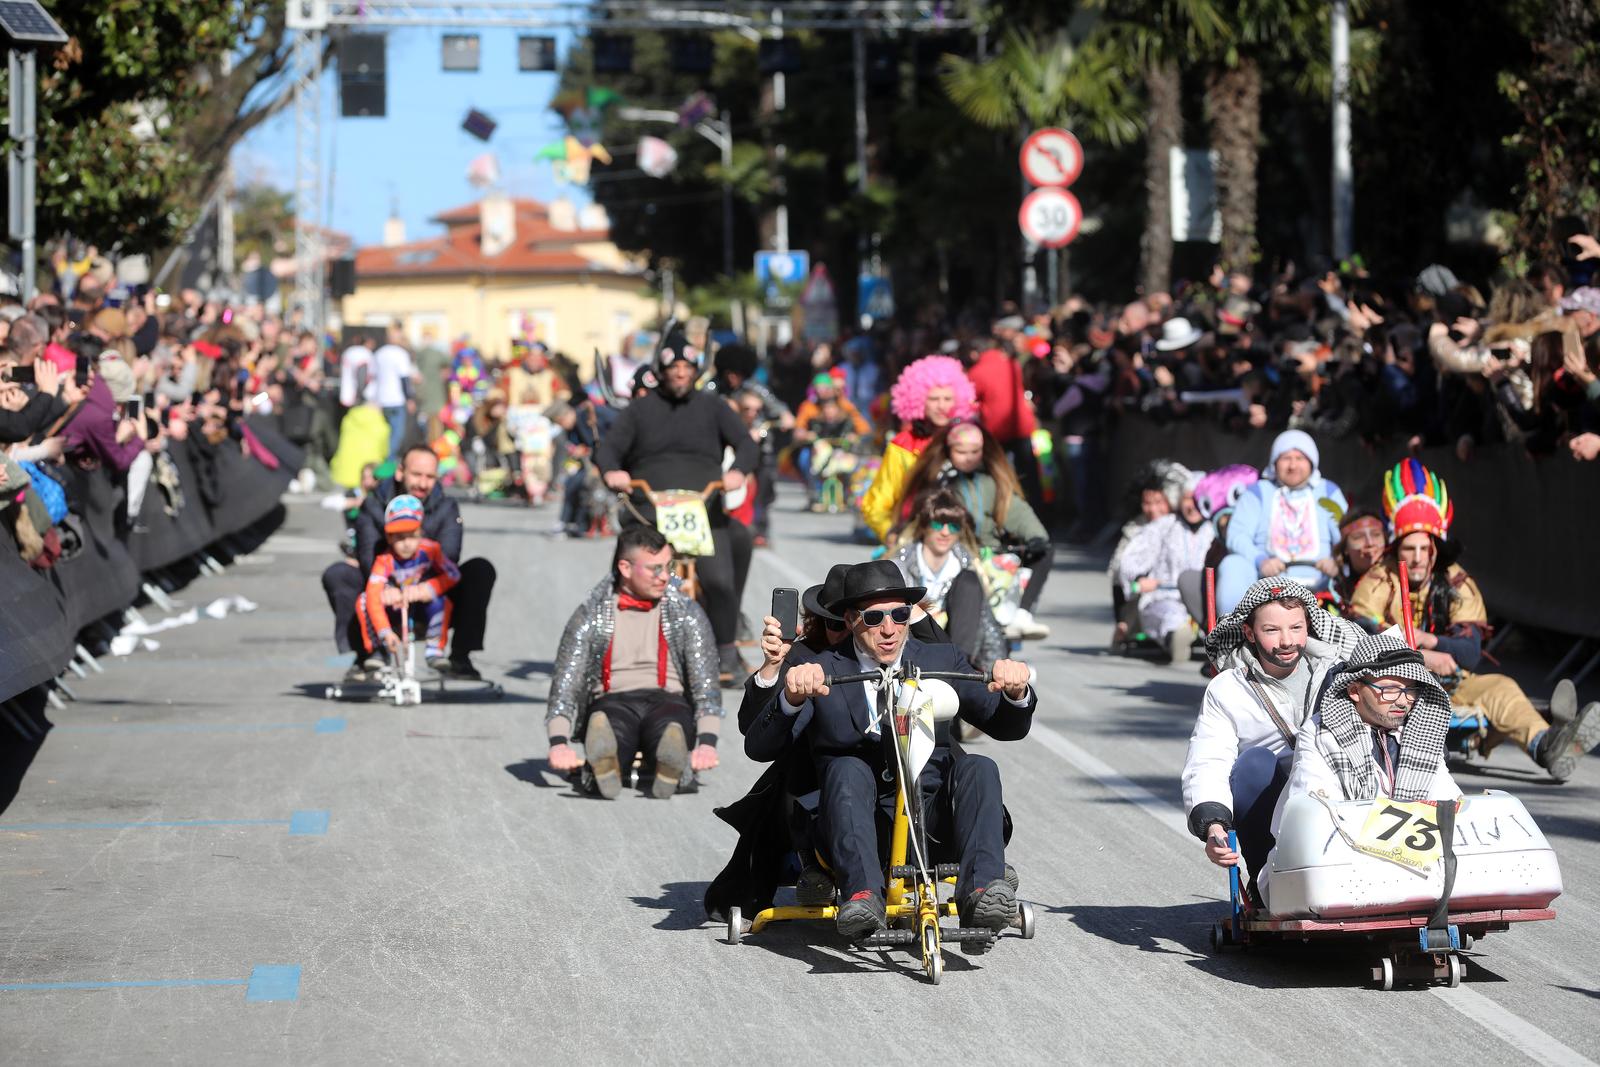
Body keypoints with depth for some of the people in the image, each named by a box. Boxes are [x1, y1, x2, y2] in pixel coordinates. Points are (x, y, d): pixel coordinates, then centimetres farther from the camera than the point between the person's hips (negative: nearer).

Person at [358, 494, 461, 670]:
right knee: (363, 601, -26)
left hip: (423, 608, 0)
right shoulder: (385, 561, -27)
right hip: (394, 611, 0)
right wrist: (385, 633, -48)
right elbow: (373, 596, -37)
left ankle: (435, 651, -14)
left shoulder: (430, 550, -20)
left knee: (439, 601, -32)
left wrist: (424, 590, -34)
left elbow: (453, 575, -21)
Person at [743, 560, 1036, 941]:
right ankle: (863, 896, -48)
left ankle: (980, 894, -42)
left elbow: (1008, 728, 6)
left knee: (977, 767, -24)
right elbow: (758, 748, -8)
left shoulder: (942, 661, 12)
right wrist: (792, 698, -28)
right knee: (848, 769, -31)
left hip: (929, 817, 2)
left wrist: (1016, 693, -18)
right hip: (859, 815, -2)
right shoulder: (821, 672, 4)